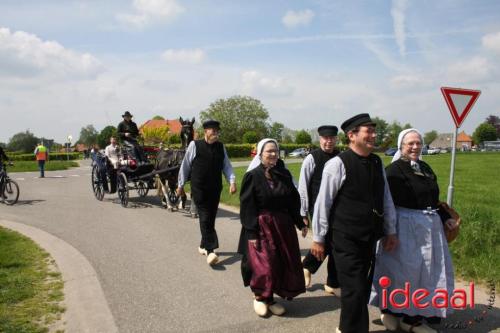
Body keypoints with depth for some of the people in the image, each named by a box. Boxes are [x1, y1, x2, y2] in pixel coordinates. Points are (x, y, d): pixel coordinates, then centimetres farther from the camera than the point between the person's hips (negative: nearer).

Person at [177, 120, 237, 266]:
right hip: (199, 190, -4)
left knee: (211, 219, 12)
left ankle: (203, 246, 30)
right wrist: (181, 185, 6)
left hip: (215, 190, 5)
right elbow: (185, 165, 1)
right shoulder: (195, 145, -6)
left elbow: (226, 166, 4)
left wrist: (232, 181, -12)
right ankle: (210, 251, -11)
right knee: (205, 219, -10)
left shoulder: (221, 147, 6)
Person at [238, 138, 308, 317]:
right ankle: (259, 296, 22)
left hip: (283, 227, 5)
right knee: (264, 266, -6)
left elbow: (294, 201, 9)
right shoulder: (252, 176, -10)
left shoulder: (284, 174, 4)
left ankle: (271, 298, 26)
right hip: (261, 228, -5)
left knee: (283, 264, 8)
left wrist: (300, 223, 7)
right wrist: (252, 233, -16)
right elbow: (247, 207, -12)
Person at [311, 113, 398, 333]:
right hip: (345, 239, -7)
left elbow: (386, 199, 12)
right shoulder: (338, 164, -14)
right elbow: (323, 203, -11)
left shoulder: (377, 163, 5)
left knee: (363, 287, 17)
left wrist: (391, 231, 12)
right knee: (355, 290, -3)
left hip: (369, 238, 7)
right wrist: (318, 238, -8)